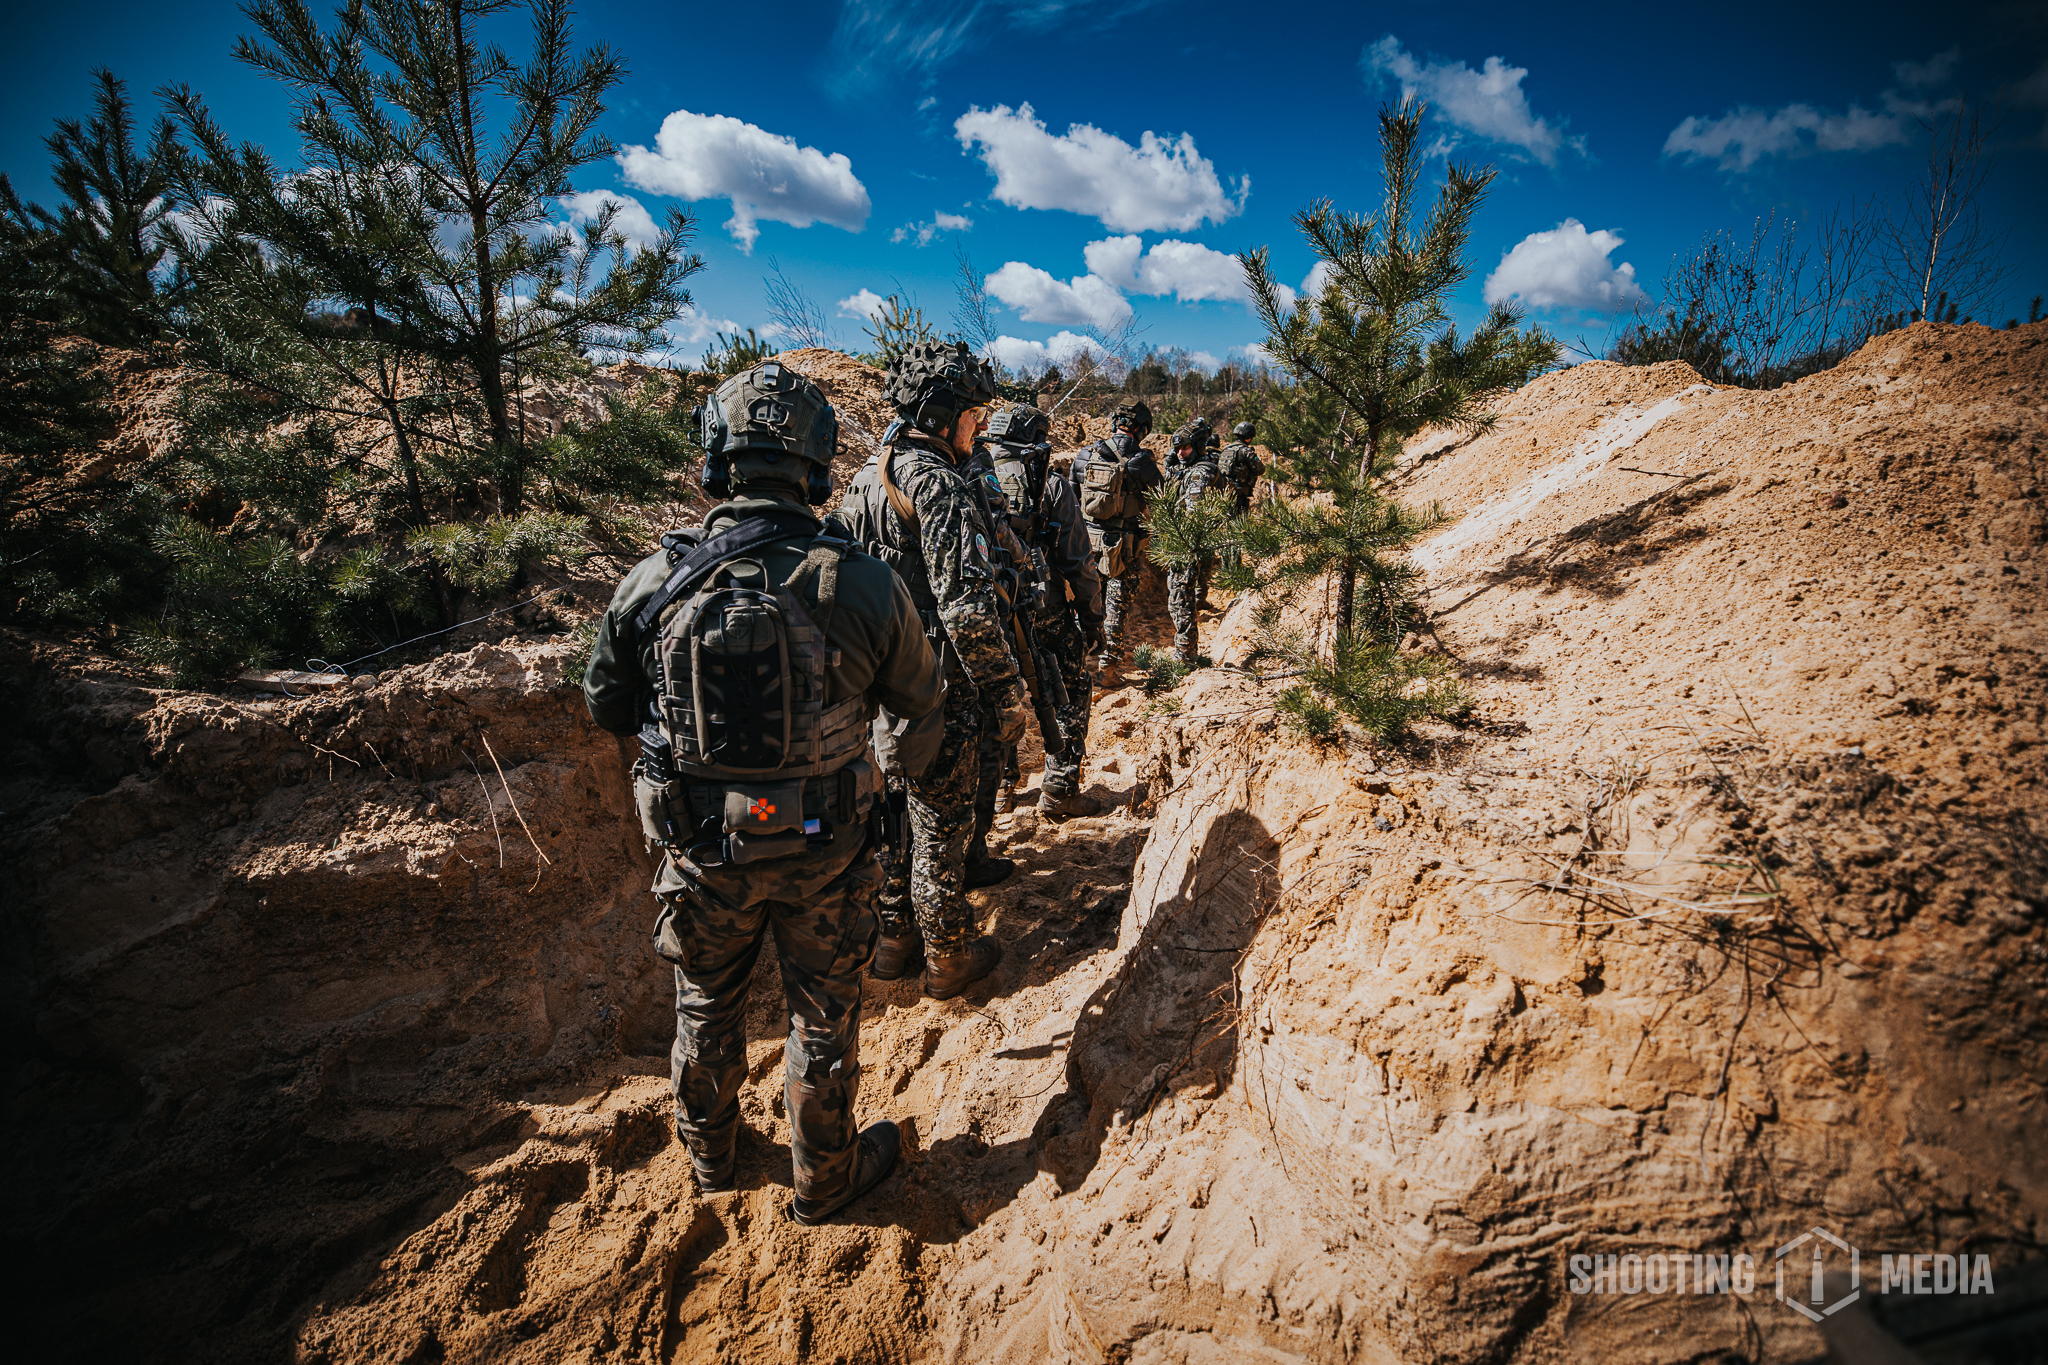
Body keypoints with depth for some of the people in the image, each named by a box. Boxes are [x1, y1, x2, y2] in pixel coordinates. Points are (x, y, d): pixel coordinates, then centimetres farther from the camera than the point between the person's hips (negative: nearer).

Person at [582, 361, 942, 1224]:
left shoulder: (651, 581, -13)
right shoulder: (862, 584, -19)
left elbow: (606, 709, 1)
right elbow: (921, 698, -2)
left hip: (699, 848, 2)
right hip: (823, 848, -2)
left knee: (705, 1003, 25)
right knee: (823, 1015, 19)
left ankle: (710, 1158, 49)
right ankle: (824, 1179, 40)